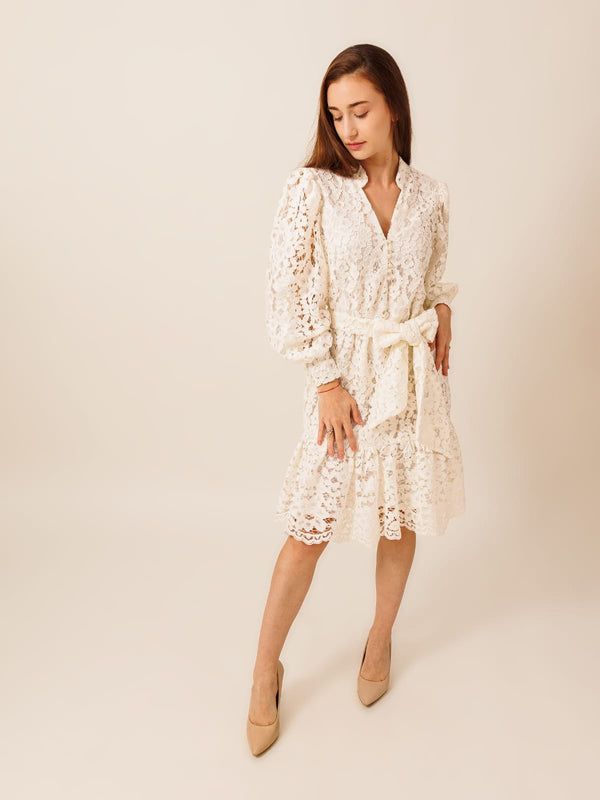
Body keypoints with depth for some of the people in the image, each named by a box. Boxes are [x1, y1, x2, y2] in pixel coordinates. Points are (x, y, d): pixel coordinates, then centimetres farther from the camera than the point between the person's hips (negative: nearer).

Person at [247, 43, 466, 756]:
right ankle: (265, 671, 22)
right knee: (311, 528, 1)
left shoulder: (429, 194, 3)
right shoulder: (313, 188, -8)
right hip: (345, 375, -3)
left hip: (415, 374, 4)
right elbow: (289, 295, -10)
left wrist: (443, 312, -1)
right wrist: (327, 381, -12)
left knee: (401, 518, 13)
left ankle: (381, 638, 38)